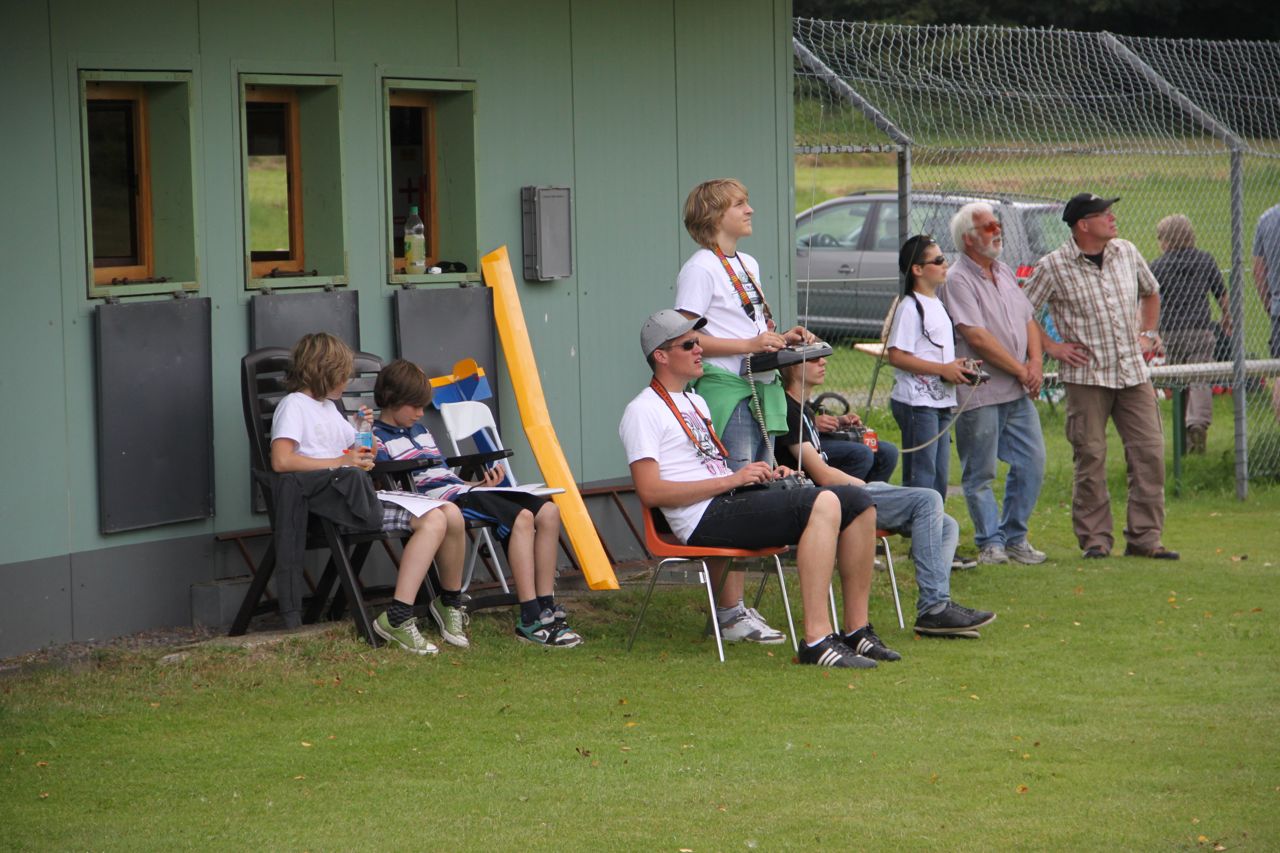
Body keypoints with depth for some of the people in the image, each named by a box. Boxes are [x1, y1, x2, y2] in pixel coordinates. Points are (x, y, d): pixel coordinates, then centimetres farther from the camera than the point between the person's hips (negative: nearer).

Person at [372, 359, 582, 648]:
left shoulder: (419, 430, 29)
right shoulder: (378, 438, 0)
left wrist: (481, 483, 18)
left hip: (462, 488, 10)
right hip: (438, 500, -10)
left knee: (548, 512, -5)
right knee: (521, 518, -29)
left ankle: (545, 606, -5)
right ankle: (530, 621, -32)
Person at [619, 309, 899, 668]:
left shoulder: (695, 403, 28)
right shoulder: (643, 412, -2)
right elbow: (650, 491, -14)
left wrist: (764, 475, 9)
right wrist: (731, 480, -16)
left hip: (735, 502, 9)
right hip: (706, 518, -9)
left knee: (856, 501, -2)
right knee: (822, 503, -29)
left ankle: (856, 630, 0)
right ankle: (816, 640, -37)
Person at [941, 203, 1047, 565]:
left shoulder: (1005, 273, 15)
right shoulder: (958, 280, -11)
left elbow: (1028, 321, 19)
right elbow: (977, 337, -17)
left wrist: (1036, 363, 1)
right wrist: (1020, 370, -11)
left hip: (1018, 392, 8)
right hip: (980, 393, -7)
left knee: (1032, 462, 6)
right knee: (980, 474, 0)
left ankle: (1015, 537, 17)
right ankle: (990, 543, 9)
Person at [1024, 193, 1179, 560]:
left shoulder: (1126, 252, 8)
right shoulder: (1053, 266, -6)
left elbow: (1150, 291, 27)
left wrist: (1148, 334, 17)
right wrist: (1051, 347, -3)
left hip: (1133, 371, 4)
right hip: (1086, 375, -4)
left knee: (1149, 452, -2)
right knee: (1090, 458, -3)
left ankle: (1144, 537, 4)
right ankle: (1094, 539, 6)